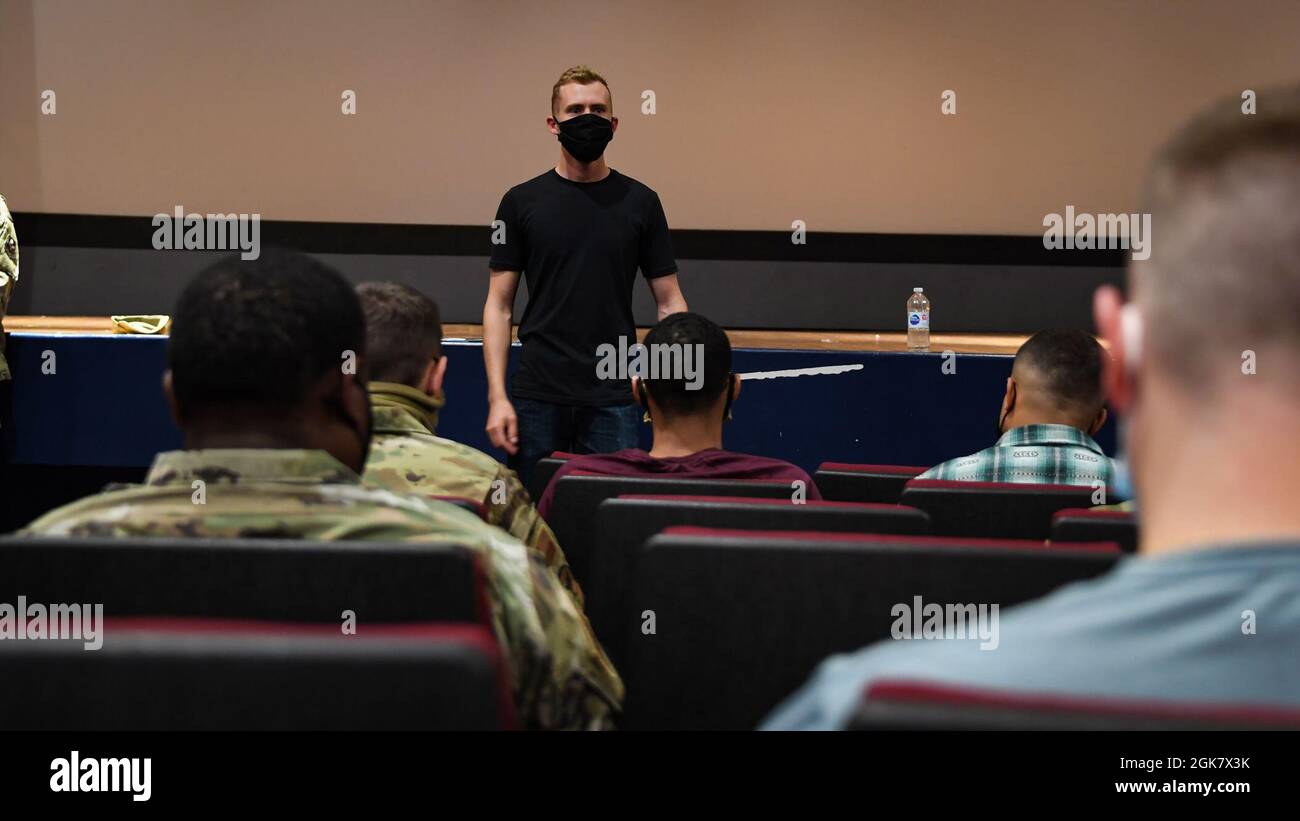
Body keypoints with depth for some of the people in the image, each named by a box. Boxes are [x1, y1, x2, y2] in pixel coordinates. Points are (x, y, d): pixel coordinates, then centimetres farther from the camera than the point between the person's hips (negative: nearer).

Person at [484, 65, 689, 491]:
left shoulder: (640, 202, 5)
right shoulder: (523, 201, 3)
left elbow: (669, 300, 7)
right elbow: (499, 305, 3)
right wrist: (497, 398, -7)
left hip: (612, 402, 0)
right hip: (537, 399, 0)